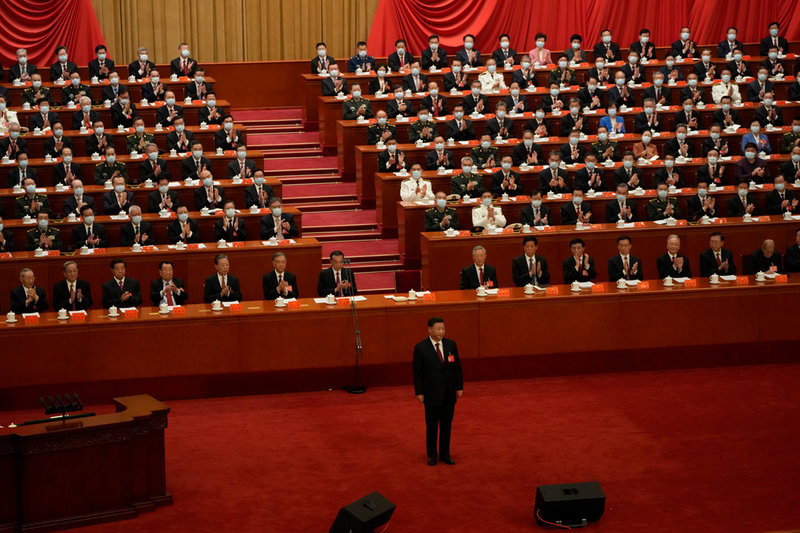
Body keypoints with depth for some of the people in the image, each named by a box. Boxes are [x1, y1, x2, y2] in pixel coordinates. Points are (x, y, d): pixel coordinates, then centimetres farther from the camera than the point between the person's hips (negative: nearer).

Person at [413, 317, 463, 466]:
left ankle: (445, 454, 22)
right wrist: (419, 392, -8)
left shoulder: (451, 344, 1)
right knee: (432, 426, 8)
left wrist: (459, 387, 4)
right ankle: (432, 455, 20)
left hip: (449, 393, 3)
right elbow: (417, 373, -6)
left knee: (447, 425, 11)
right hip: (432, 394, -3)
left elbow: (457, 367, 7)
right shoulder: (421, 348, -9)